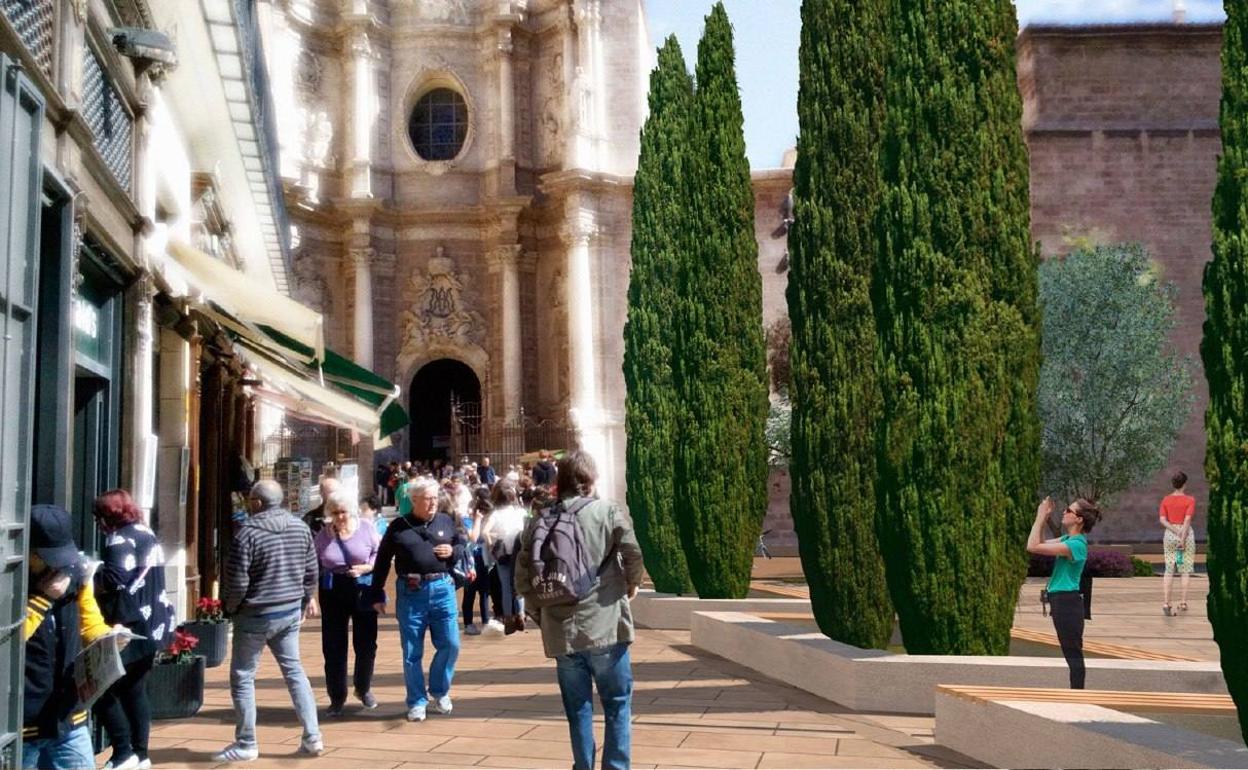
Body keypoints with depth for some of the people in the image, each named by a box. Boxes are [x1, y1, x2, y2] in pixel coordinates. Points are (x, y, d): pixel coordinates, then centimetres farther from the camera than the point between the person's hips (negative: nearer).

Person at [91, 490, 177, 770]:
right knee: (134, 689, 16)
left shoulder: (120, 540, -13)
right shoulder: (146, 534, 15)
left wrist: (93, 574, -7)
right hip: (155, 624, 10)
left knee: (104, 690, -2)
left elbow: (113, 582, -24)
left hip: (133, 628, -10)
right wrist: (103, 574, 15)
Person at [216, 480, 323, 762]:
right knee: (294, 670, 15)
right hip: (291, 612, 6)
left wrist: (228, 607, 2)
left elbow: (236, 582, -16)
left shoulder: (248, 532, -17)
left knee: (242, 676, 7)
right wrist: (304, 600, 20)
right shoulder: (300, 527, 2)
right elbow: (312, 571, 8)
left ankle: (246, 744, 13)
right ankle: (312, 737, 13)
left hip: (256, 616, -6)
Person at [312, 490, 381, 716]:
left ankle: (364, 689, 28)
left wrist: (365, 568, -18)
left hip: (363, 590, -1)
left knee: (366, 644, 4)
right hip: (332, 592, 1)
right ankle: (337, 698, 14)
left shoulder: (366, 527, -4)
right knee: (333, 647, 1)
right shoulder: (323, 534, 1)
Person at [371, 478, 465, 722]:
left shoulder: (446, 522, 7)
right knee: (412, 652, 5)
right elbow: (382, 561, 5)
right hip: (410, 592, -2)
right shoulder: (399, 526, 1)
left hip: (442, 589, 2)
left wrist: (453, 551, -5)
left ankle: (440, 691, 24)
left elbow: (463, 546, 19)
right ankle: (417, 702, 17)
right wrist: (377, 595, 5)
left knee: (450, 644, 1)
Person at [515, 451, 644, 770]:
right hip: (605, 627, -3)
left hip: (561, 632, 3)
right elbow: (633, 554, -14)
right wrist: (632, 585, 5)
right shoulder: (609, 512, -3)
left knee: (578, 709, 13)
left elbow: (523, 577, 6)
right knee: (617, 705, 9)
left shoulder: (540, 521, 6)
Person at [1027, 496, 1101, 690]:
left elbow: (1033, 547, -25)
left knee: (1072, 653, -4)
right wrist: (1043, 518, 8)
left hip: (1067, 601, -10)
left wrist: (1040, 517, -16)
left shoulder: (1076, 544, -20)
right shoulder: (1068, 538, 9)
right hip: (1061, 600, 10)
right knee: (1071, 653, 15)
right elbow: (1039, 544, 17)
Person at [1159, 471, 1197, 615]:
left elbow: (1162, 520, -7)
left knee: (1169, 571, 4)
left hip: (1170, 536, 3)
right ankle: (1183, 602, 9)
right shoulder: (1190, 500, -9)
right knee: (1185, 570, 10)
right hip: (1187, 536, -3)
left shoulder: (1166, 499, 1)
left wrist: (1176, 532, -10)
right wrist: (1183, 540, -18)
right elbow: (1187, 520, -17)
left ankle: (1165, 603, -8)